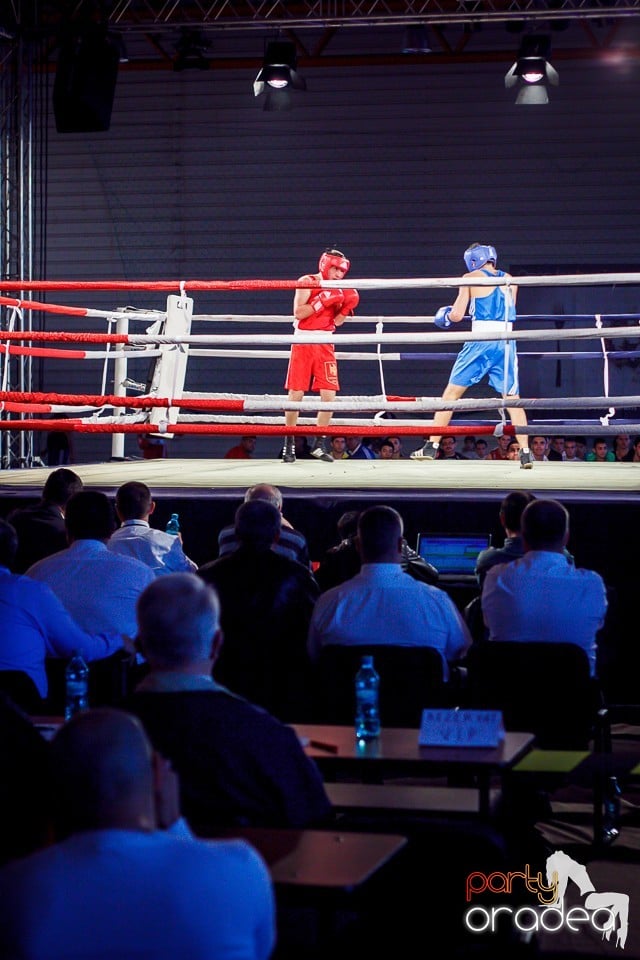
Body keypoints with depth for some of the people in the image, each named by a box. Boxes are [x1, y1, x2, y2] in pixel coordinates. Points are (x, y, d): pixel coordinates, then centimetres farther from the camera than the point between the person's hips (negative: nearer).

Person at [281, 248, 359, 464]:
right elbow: (298, 312, -15)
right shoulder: (307, 282, -5)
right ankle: (289, 444, 5)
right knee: (296, 393, -3)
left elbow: (337, 321, 10)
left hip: (325, 344, 5)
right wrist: (323, 300, -20)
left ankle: (320, 444, 6)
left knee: (329, 394, -4)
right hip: (303, 341, -5)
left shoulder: (338, 290, 11)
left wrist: (347, 307, -5)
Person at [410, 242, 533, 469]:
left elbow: (457, 315, 1)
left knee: (451, 392, 5)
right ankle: (525, 453, -3)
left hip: (481, 340, -3)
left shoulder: (471, 278, 4)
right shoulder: (509, 280, 14)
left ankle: (431, 446, 5)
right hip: (507, 342, 3)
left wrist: (445, 317, 21)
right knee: (512, 398, 7)